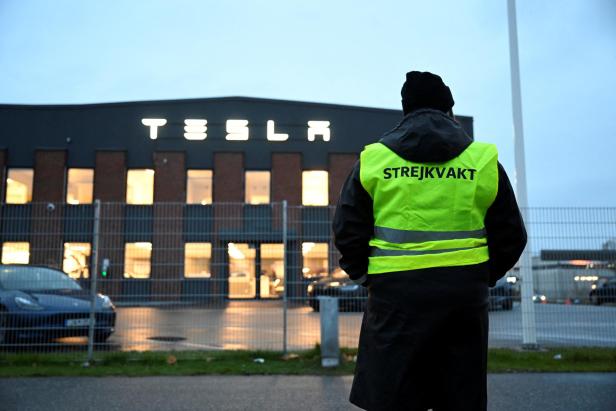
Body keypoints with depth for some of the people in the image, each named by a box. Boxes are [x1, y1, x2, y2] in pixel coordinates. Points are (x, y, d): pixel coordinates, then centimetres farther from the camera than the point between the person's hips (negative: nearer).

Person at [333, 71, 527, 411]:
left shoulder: (372, 159, 4)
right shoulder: (483, 160, 6)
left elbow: (347, 230, 2)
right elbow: (510, 236, 8)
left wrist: (367, 278, 14)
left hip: (395, 294, -1)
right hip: (464, 295, 2)